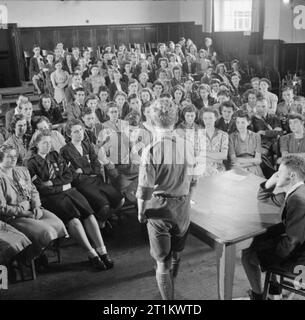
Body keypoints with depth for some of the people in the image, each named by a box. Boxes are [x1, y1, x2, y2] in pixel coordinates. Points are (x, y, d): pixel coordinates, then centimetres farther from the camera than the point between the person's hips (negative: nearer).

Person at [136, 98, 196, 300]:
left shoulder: (152, 150, -19)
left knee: (163, 262, 8)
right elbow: (192, 181, 4)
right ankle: (169, 289, 50)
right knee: (176, 255, 25)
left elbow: (145, 188, -18)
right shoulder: (187, 147, -6)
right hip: (183, 207, 5)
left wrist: (141, 212, -2)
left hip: (159, 208, -5)